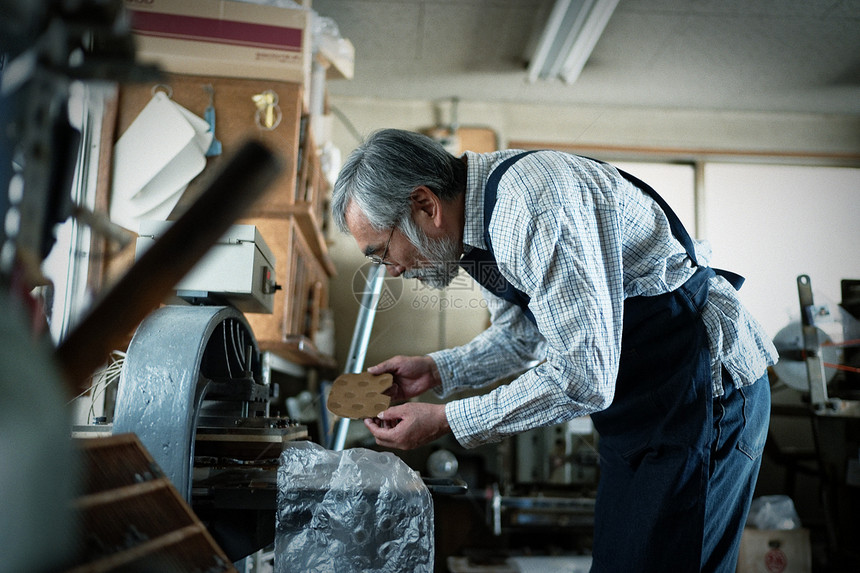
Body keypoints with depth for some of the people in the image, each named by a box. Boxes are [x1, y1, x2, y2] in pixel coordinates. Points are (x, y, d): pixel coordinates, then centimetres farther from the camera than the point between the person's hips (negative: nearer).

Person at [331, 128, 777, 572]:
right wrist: (436, 370, 4)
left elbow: (584, 379, -29)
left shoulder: (537, 202, -29)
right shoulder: (478, 213, 3)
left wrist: (443, 421, -21)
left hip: (706, 382, -9)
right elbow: (522, 333, 17)